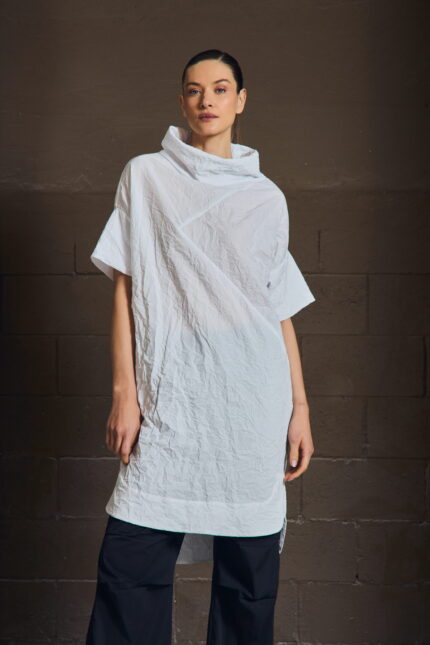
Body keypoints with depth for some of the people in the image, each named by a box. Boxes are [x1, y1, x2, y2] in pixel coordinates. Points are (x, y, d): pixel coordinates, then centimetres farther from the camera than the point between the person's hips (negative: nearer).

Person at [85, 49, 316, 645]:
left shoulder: (266, 197, 13)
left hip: (253, 401, 1)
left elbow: (282, 311, 12)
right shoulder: (146, 176, 10)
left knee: (249, 571, 2)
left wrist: (300, 409, 6)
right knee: (131, 562, -7)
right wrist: (124, 392, -4)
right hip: (169, 395, -1)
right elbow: (126, 287, 5)